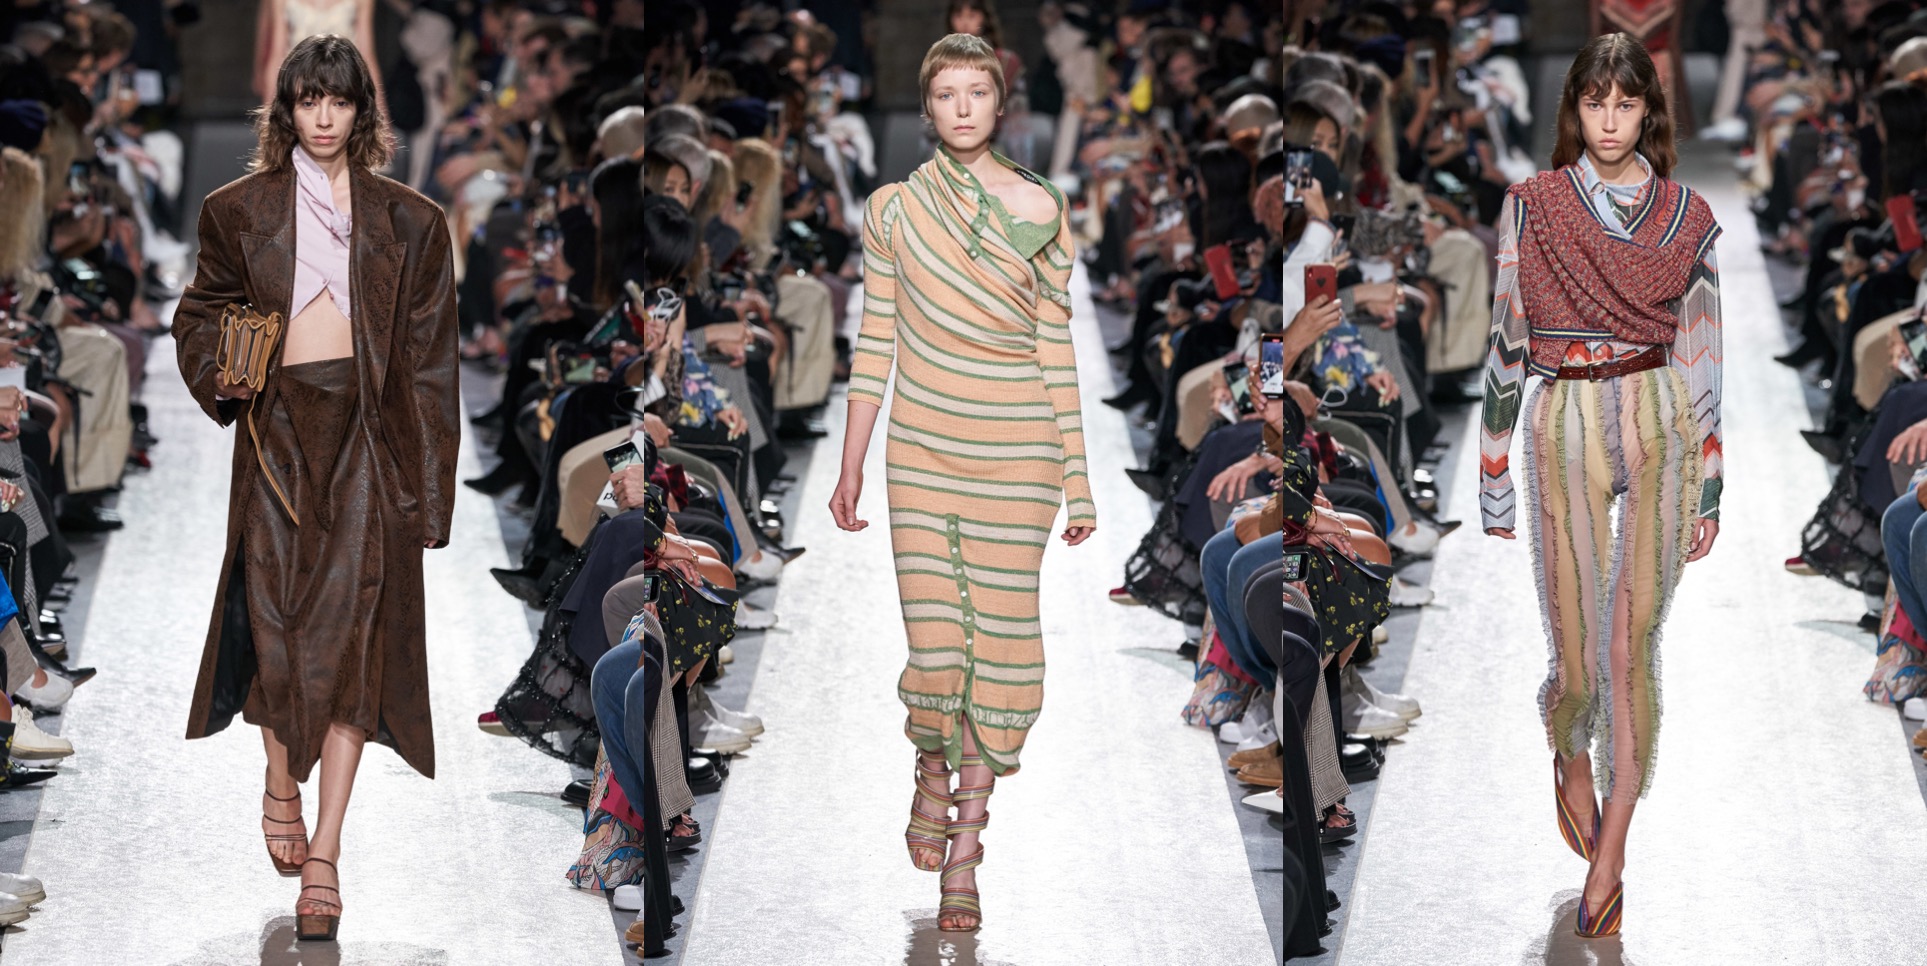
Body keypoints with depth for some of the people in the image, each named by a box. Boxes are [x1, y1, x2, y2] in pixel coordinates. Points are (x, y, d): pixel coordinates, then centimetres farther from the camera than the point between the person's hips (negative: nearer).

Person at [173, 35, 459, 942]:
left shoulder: (408, 223, 7)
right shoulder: (240, 212, 9)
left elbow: (430, 359, 6)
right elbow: (199, 313, 18)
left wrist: (429, 489, 0)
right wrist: (217, 375, -5)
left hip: (366, 437, -1)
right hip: (277, 427, 1)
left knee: (349, 630, -6)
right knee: (278, 616, -1)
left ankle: (323, 857, -6)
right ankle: (280, 786, 28)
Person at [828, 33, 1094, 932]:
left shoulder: (1036, 208, 1)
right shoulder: (892, 208, 3)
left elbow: (1056, 346, 3)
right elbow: (876, 342, 7)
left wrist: (1078, 478, 2)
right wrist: (850, 464, 6)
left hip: (1015, 451, 0)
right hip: (923, 445, 0)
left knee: (997, 639, -2)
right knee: (936, 643, -5)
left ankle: (964, 853, 5)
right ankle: (933, 773, 28)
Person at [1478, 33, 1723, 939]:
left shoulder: (1686, 217, 4)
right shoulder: (1530, 207, 0)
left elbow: (1701, 356, 6)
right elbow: (1505, 344, 2)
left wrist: (1708, 490, 5)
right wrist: (1495, 490, 1)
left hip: (1660, 433, 1)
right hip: (1564, 433, 0)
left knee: (1633, 647, -5)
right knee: (1578, 653, 2)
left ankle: (1608, 856, 2)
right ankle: (1571, 754, 39)